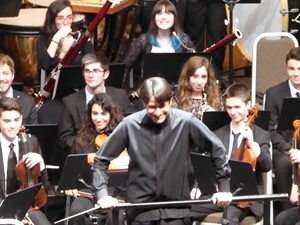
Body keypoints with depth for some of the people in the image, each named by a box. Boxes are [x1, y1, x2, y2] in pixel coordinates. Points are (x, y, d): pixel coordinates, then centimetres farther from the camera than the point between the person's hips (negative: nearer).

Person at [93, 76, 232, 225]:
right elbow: (101, 159, -1)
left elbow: (217, 149, 0)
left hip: (174, 207, -1)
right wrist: (102, 193, -10)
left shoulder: (185, 122, -11)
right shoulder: (130, 124, -10)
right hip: (140, 207, 1)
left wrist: (224, 187, 1)